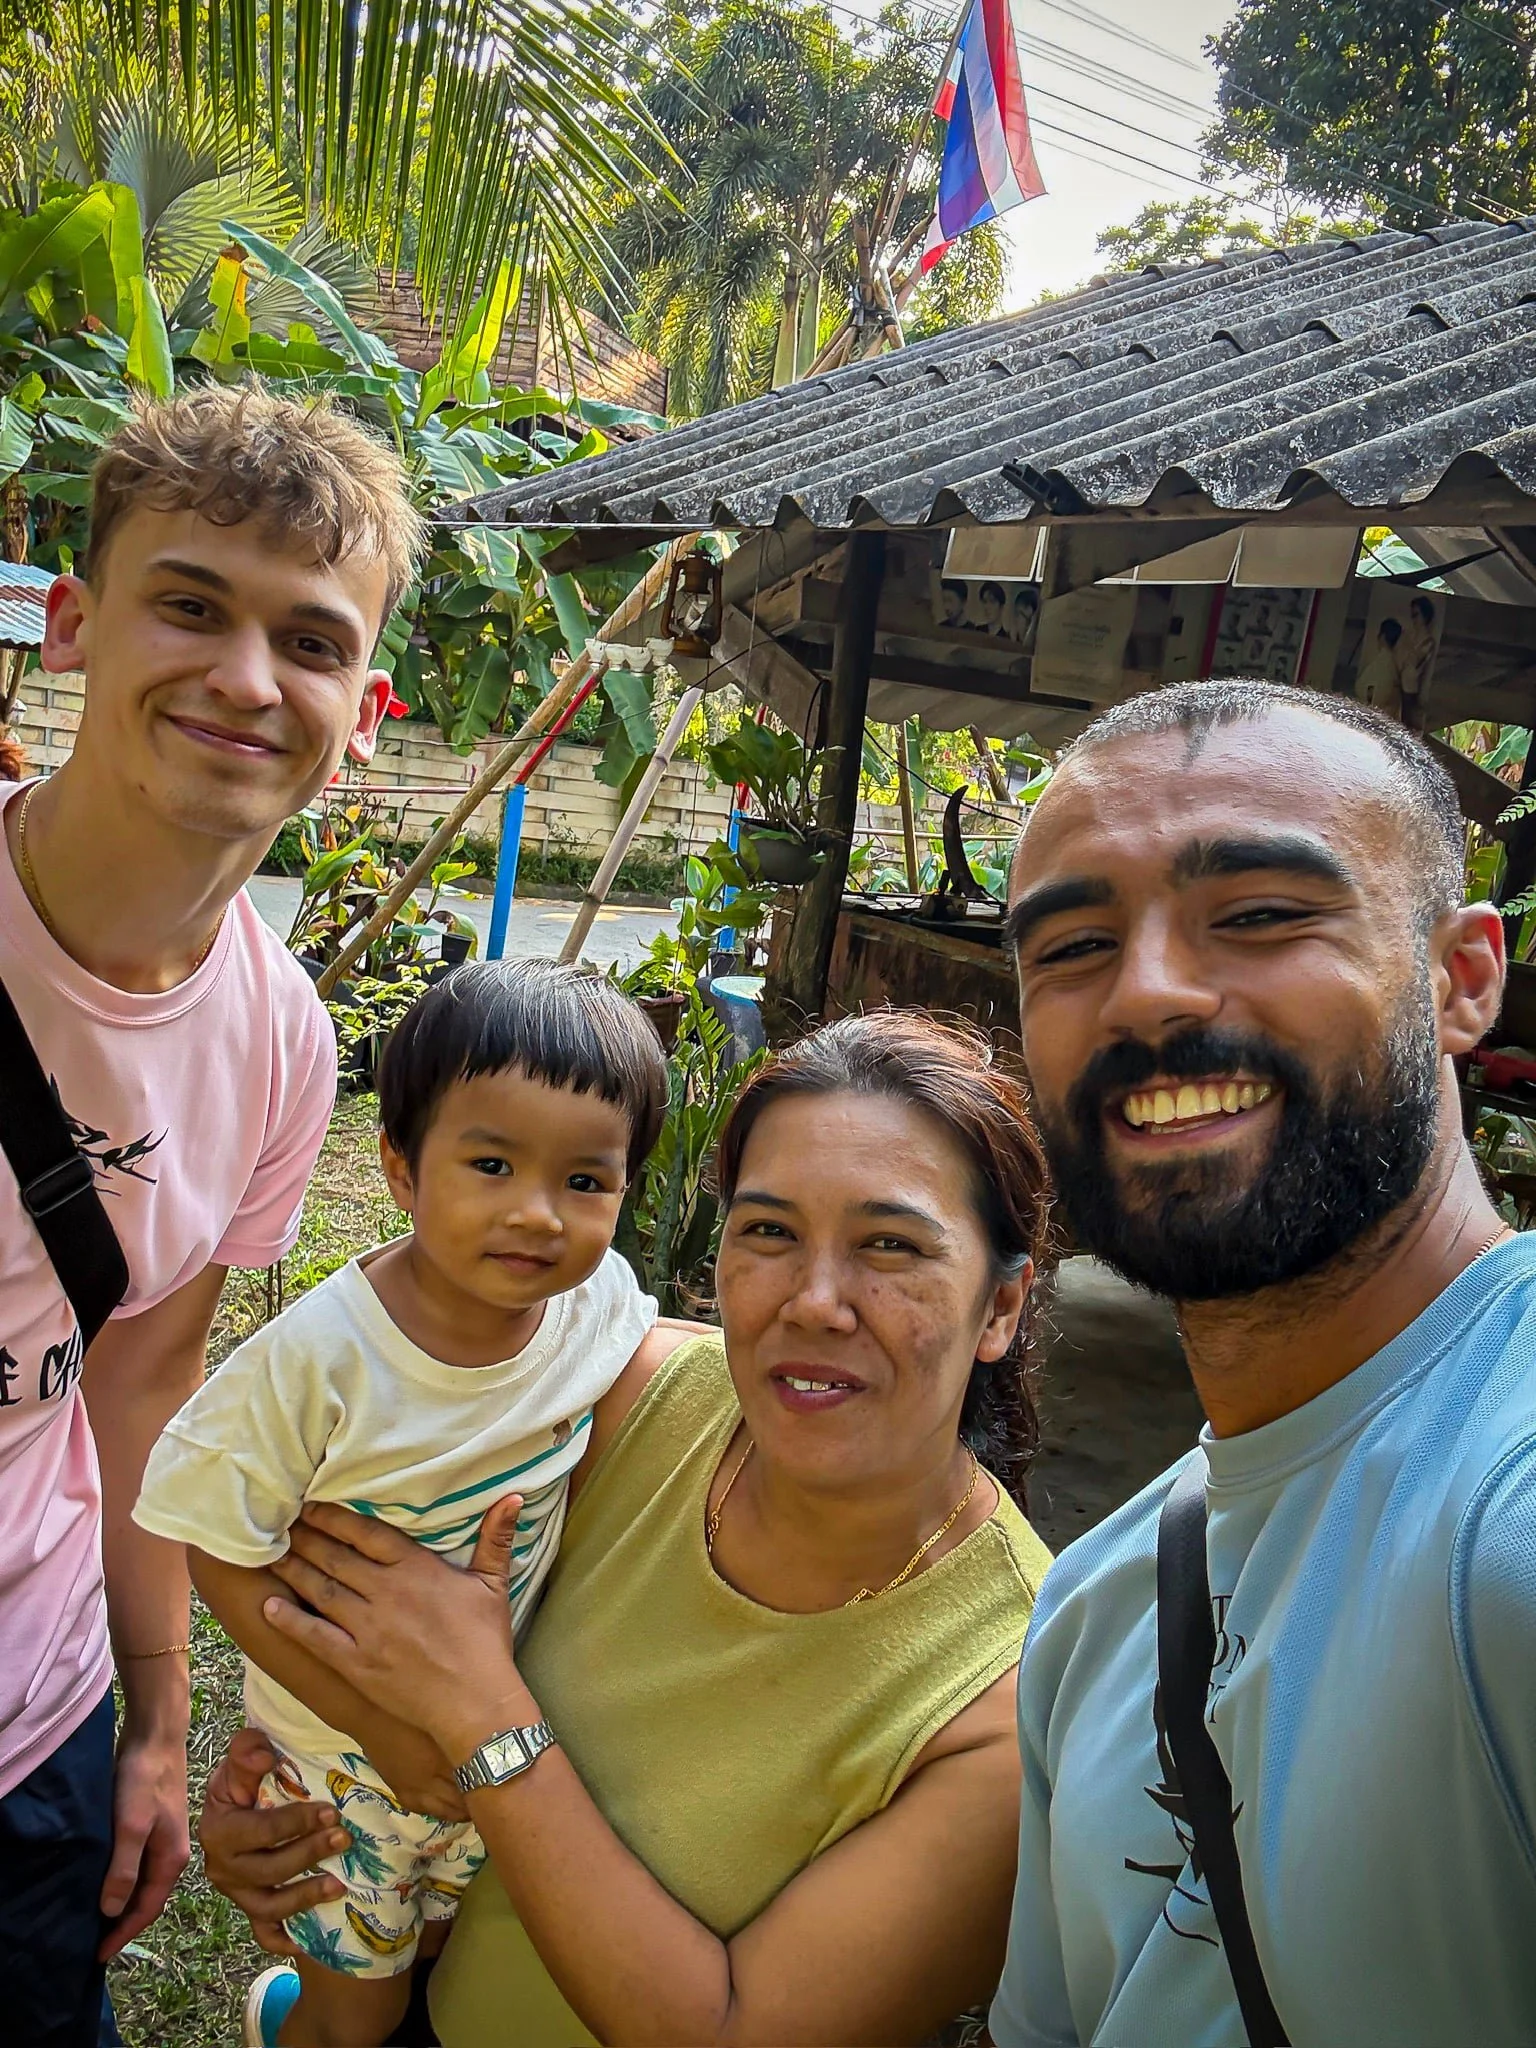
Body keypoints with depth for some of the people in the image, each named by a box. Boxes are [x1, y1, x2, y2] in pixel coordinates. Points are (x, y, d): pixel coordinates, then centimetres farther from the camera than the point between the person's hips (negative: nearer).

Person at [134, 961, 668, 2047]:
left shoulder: (604, 1303, -19)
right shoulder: (316, 1361, -29)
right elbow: (227, 1563, -19)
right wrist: (386, 1732, -21)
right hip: (342, 1744, -3)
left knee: (452, 1959, 25)